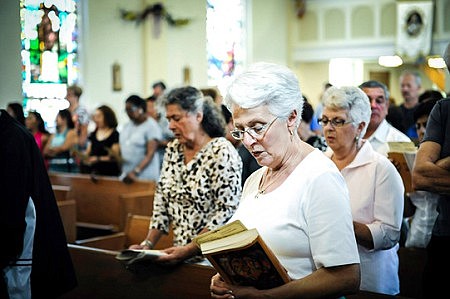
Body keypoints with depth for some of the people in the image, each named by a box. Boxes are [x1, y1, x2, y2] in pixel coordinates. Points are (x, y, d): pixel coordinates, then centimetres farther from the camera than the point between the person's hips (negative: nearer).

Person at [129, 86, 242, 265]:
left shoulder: (222, 152, -9)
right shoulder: (173, 150, 12)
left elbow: (226, 211, -14)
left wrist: (189, 250, -19)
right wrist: (148, 244, 4)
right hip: (180, 256, 5)